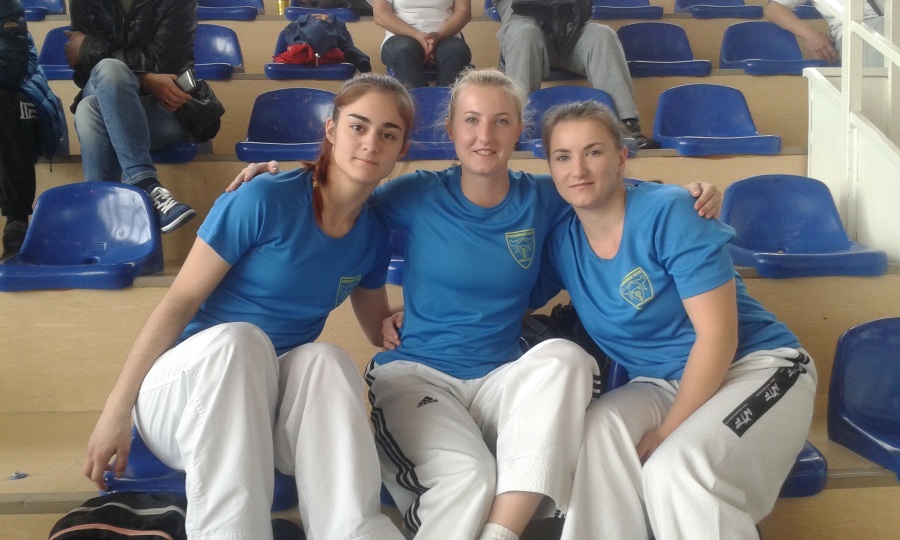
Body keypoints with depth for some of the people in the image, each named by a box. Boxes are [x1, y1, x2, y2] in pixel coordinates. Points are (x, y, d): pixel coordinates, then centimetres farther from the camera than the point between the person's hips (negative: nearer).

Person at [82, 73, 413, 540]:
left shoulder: (373, 237, 3)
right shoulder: (264, 200, -15)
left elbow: (381, 331, 19)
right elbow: (179, 303, -13)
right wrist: (117, 410, -15)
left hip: (276, 406, 4)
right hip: (187, 385, -3)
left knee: (325, 359, -30)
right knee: (237, 338, -36)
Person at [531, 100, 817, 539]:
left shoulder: (669, 211, -17)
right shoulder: (559, 242, -1)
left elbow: (717, 336, -19)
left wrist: (666, 430, -19)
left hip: (757, 367, -4)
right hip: (661, 385, 4)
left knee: (674, 470, -32)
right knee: (602, 427, -29)